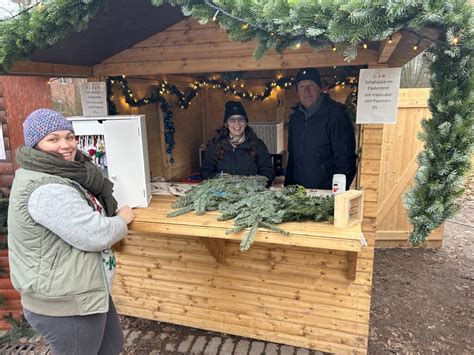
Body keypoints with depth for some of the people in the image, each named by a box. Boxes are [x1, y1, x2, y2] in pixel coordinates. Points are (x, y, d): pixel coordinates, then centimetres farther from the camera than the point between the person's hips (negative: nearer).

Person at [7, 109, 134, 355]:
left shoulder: (58, 175, 7)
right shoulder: (46, 190, -27)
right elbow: (94, 236, -28)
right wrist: (122, 219, -9)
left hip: (80, 294, 10)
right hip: (65, 305, -10)